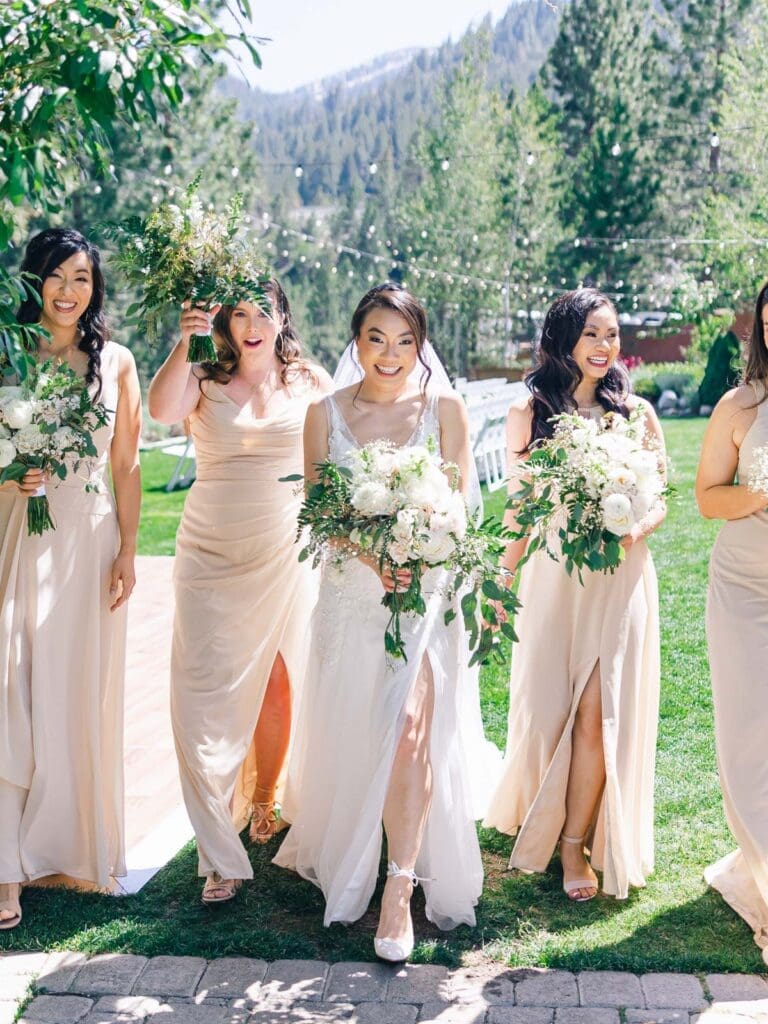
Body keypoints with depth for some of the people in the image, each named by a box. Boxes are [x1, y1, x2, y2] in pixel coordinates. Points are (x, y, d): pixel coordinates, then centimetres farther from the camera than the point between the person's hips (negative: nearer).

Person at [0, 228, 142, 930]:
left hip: (88, 539, 1)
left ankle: (76, 846, 21)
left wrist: (127, 551, 1)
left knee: (82, 696, 5)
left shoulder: (116, 362, 7)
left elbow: (127, 467, 7)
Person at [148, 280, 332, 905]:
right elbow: (162, 409, -17)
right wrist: (185, 346, -31)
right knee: (208, 692, -5)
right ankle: (221, 856, 1)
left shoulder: (311, 384, 6)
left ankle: (265, 800, 31)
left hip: (289, 554, 1)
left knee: (279, 682, 5)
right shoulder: (204, 381, 2)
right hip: (212, 556, -1)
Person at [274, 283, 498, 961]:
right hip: (350, 589, 2)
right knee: (347, 735, 9)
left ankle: (401, 892, -8)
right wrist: (371, 553, -19)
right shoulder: (326, 414, 4)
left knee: (410, 729, -15)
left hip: (426, 590, -2)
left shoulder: (445, 410, 2)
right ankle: (337, 852, 36)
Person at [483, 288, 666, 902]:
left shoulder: (636, 412, 2)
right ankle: (539, 820, 32)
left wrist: (633, 533, -15)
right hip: (551, 577, 1)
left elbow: (659, 499, 6)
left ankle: (576, 841, 10)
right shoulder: (529, 413, 2)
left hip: (620, 580, 0)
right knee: (546, 708, 7)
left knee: (599, 713, -5)